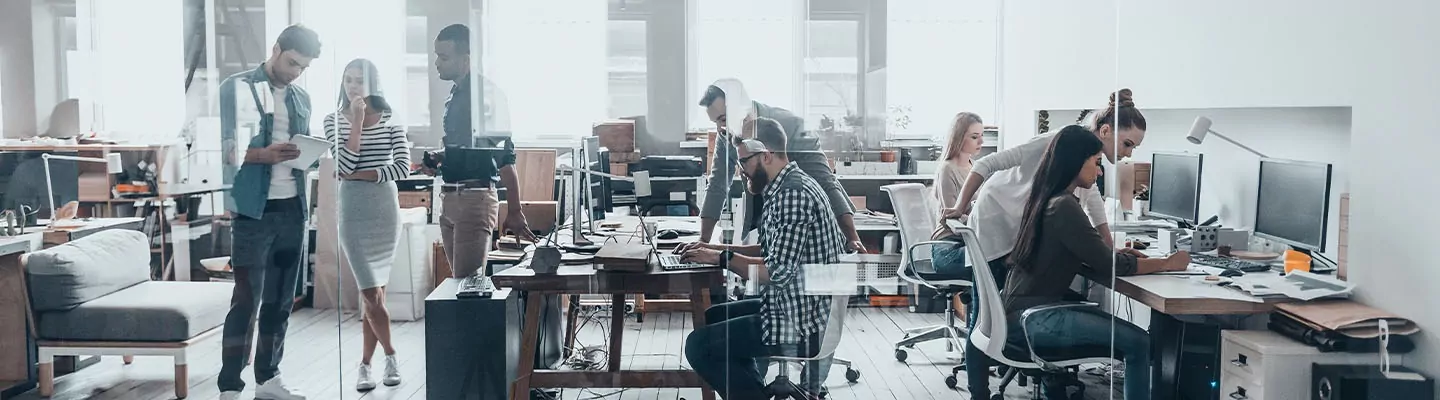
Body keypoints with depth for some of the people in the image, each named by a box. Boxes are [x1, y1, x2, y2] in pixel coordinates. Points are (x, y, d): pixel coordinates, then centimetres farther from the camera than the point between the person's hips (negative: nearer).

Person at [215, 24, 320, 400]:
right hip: (254, 209, -6)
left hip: (293, 207, 6)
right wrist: (264, 154, -23)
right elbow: (222, 146, -8)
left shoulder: (301, 98, 15)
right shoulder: (237, 87, -2)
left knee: (281, 299, 11)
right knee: (247, 299, -7)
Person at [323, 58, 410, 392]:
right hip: (352, 211, -1)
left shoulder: (389, 119, 3)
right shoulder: (335, 119, 3)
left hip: (385, 210, 1)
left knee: (372, 292, 5)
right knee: (371, 293, -5)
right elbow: (344, 166, -11)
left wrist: (359, 174, -10)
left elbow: (402, 167, -6)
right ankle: (390, 355, 13)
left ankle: (365, 365, 15)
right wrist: (357, 120, -11)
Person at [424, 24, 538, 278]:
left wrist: (514, 212, -18)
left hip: (475, 198, -9)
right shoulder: (456, 95, 15)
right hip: (450, 198, 9)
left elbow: (505, 157, -16)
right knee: (459, 279, 12)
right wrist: (438, 158, 8)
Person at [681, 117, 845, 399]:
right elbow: (773, 252, 18)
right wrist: (718, 249, 8)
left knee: (698, 346, -8)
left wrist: (722, 258, -14)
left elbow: (777, 273, -26)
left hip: (801, 323, -11)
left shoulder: (793, 194, -22)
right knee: (713, 317, 23)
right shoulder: (787, 188, 11)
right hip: (793, 307, 11)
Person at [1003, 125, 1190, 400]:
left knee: (1125, 330, 15)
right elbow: (1110, 265, -13)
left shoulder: (1047, 198, 12)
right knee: (1138, 342, -12)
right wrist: (1167, 263, -1)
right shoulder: (1064, 207, -17)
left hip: (1026, 308, 10)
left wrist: (1116, 254, 10)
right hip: (1032, 318, -10)